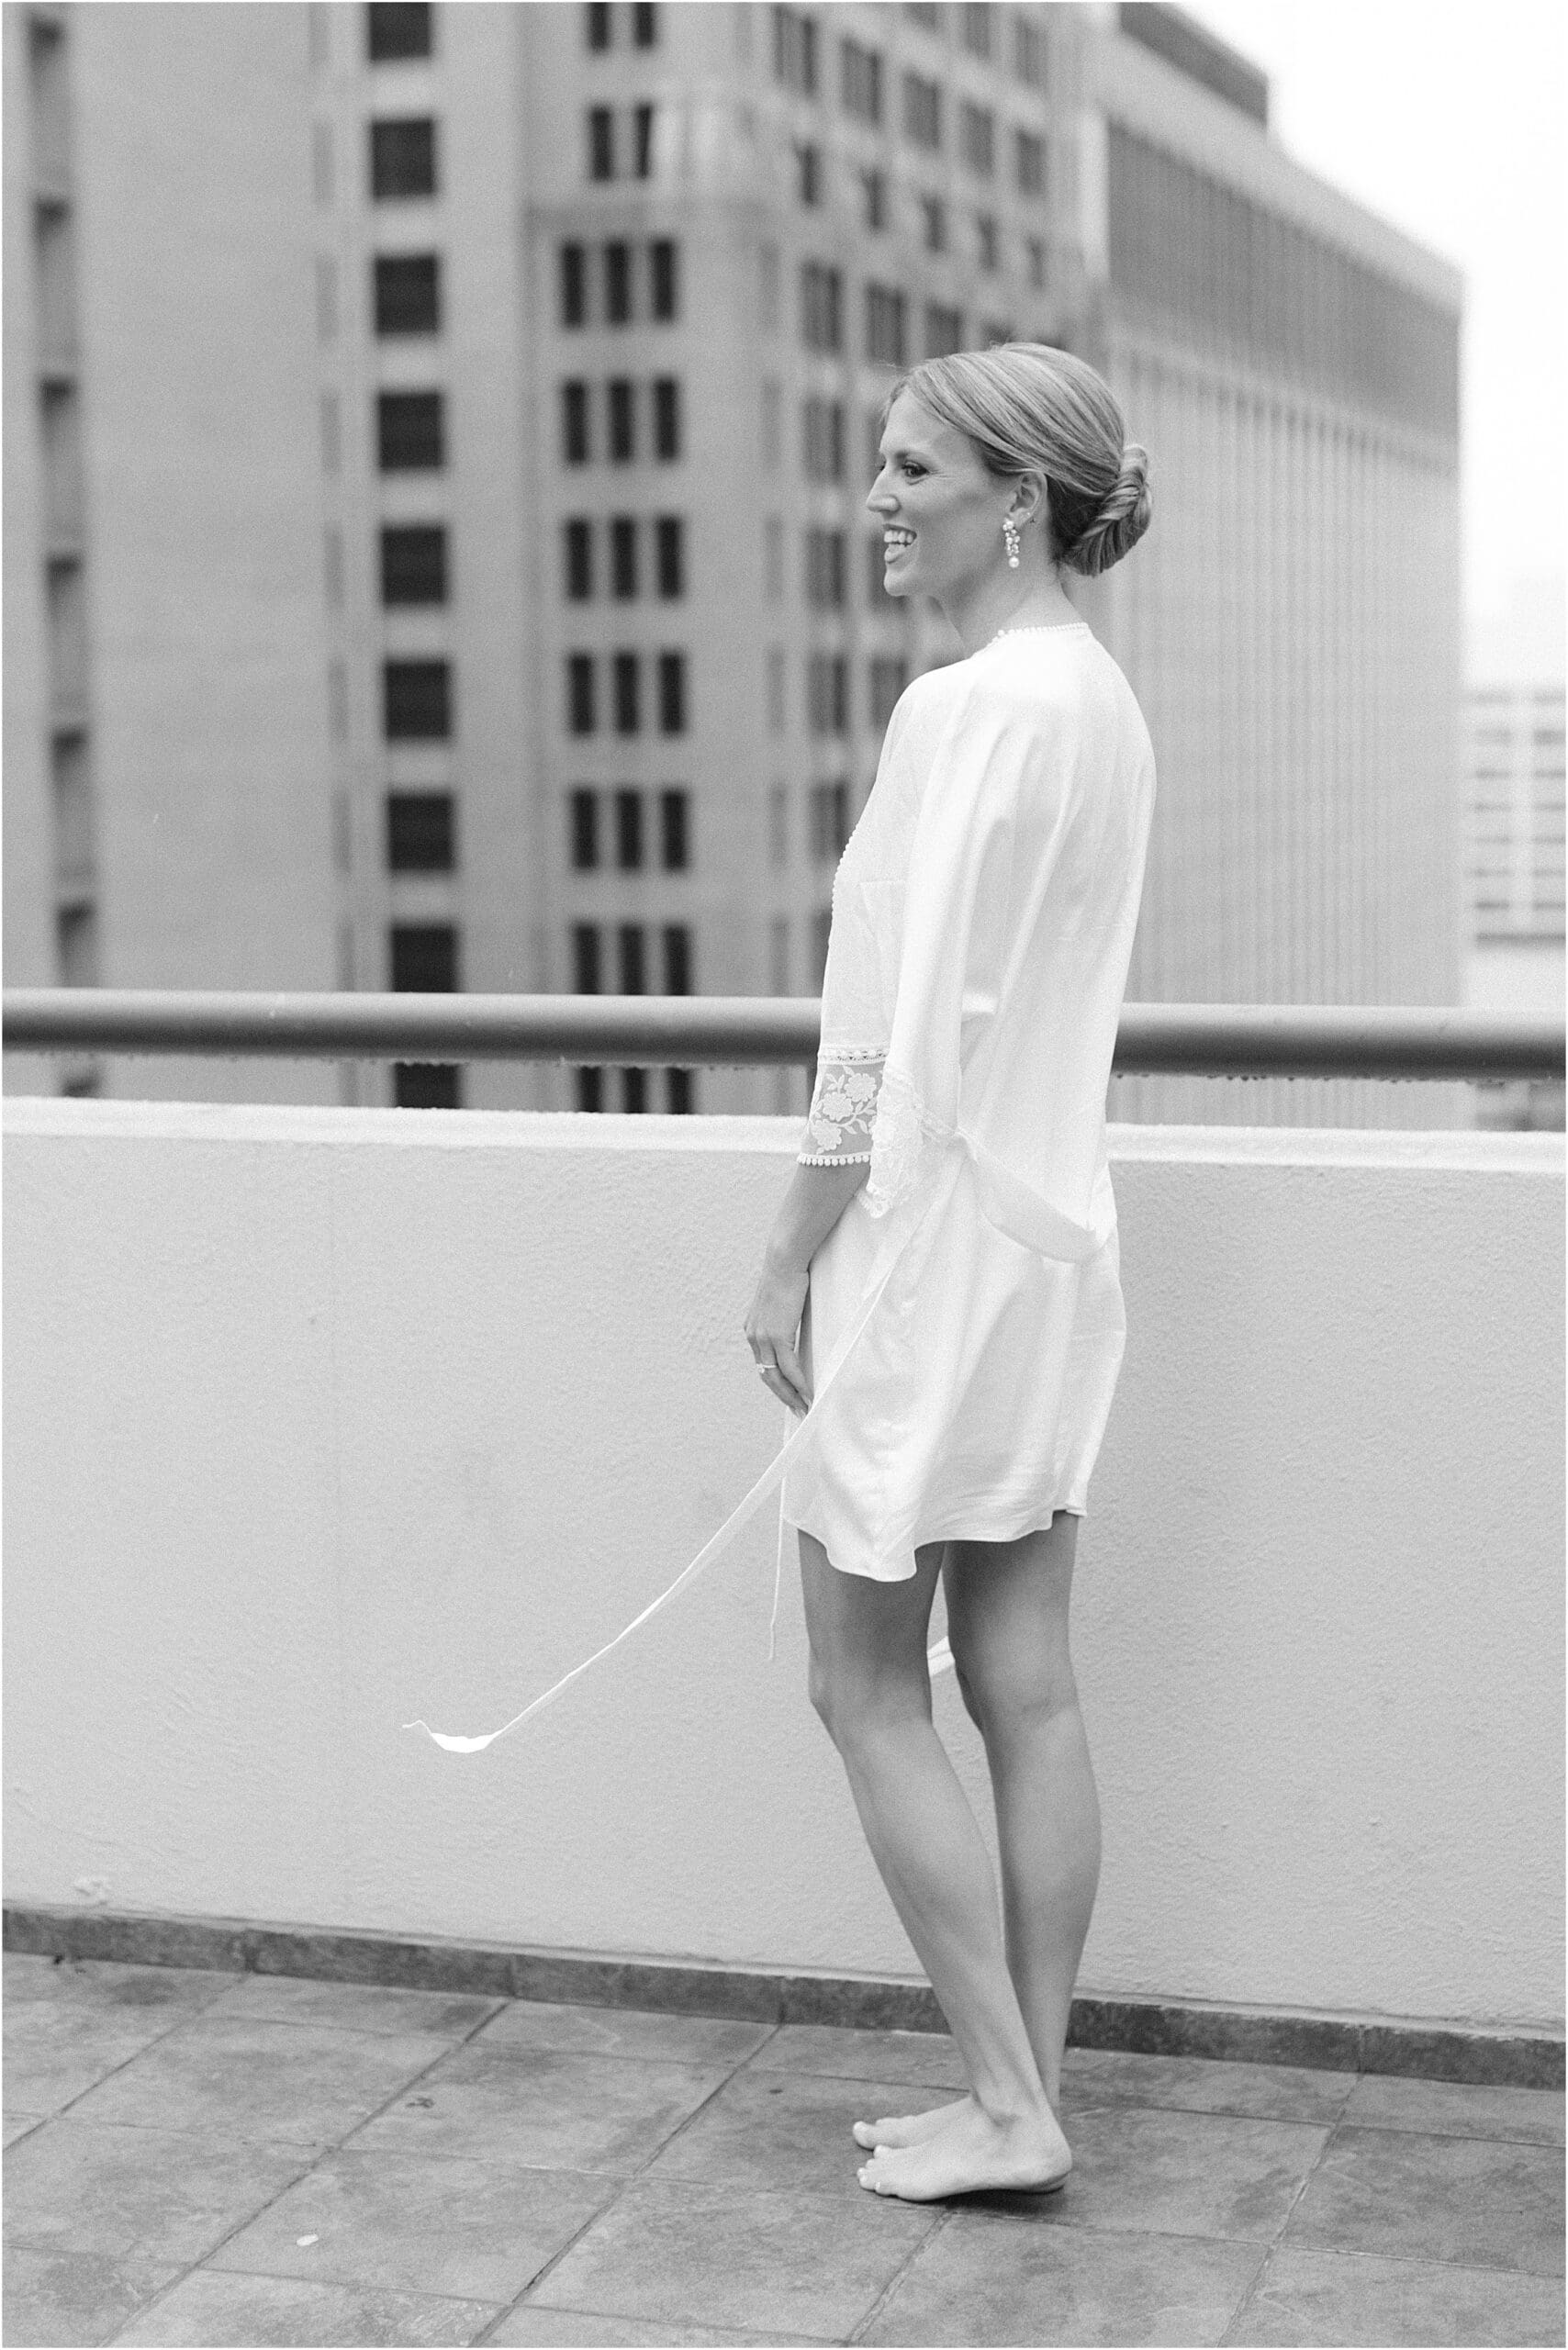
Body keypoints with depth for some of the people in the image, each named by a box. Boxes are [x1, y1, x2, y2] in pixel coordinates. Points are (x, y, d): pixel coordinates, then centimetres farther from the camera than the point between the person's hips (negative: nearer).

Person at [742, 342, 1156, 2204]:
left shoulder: (969, 706, -18)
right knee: (1023, 1687, 11)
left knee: (865, 1685, 3)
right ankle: (1030, 2095, 19)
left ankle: (1006, 2107, 7)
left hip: (941, 1232, -9)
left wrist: (792, 1259, -12)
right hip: (1055, 1230, 9)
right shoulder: (1098, 694, 11)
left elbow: (895, 1033, -19)